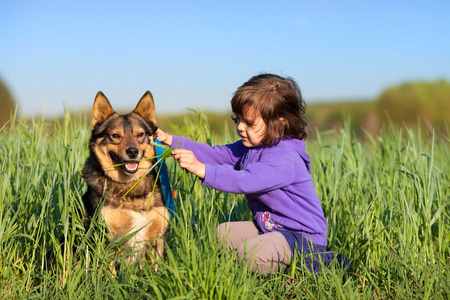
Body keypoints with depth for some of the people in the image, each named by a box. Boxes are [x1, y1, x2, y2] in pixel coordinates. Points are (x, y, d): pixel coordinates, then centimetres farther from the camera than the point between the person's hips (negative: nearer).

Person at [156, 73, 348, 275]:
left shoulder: (284, 158, -26)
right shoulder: (250, 146, 6)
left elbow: (245, 181, -39)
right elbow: (217, 154, 3)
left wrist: (202, 169, -46)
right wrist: (171, 141, -5)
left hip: (302, 237, -10)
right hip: (269, 227, 10)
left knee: (249, 254, -30)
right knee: (223, 232, 14)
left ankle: (309, 260, -6)